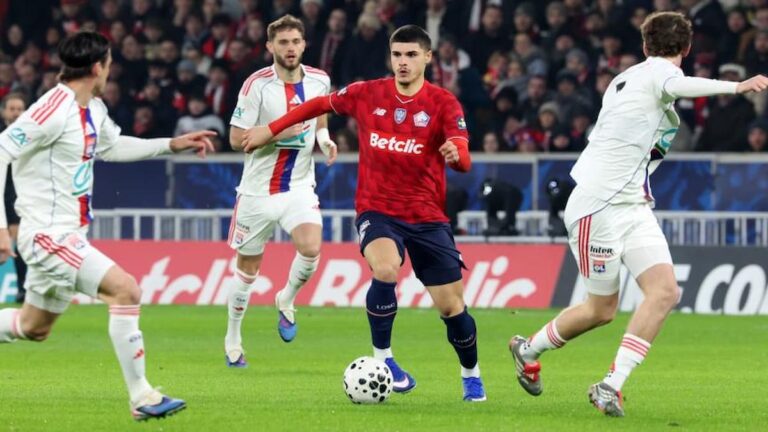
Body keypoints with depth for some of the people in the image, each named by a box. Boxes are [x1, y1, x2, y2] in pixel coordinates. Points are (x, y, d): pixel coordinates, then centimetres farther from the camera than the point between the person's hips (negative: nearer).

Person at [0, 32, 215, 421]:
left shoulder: (93, 109, 9)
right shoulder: (54, 110, -20)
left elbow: (112, 146, 30)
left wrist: (172, 144, 23)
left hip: (69, 234, 10)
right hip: (48, 233, -10)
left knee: (33, 328, 19)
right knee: (125, 289, -19)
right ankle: (141, 398, -14)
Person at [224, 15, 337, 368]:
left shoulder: (318, 80, -2)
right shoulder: (257, 85, -14)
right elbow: (236, 139, -14)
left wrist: (324, 137, 0)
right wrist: (278, 133, -24)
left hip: (299, 186, 2)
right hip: (259, 189, -2)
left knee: (311, 249, -22)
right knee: (248, 268, 8)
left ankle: (286, 301, 10)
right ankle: (233, 341, 27)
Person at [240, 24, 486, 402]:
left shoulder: (442, 103, -7)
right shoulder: (367, 94, -1)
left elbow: (463, 158, -18)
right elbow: (321, 105, 16)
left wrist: (456, 154, -42)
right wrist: (271, 130, 19)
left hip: (427, 216, 0)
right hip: (377, 210, 0)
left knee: (451, 304, 1)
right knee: (385, 269, -31)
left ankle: (471, 375, 29)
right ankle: (382, 358, -12)